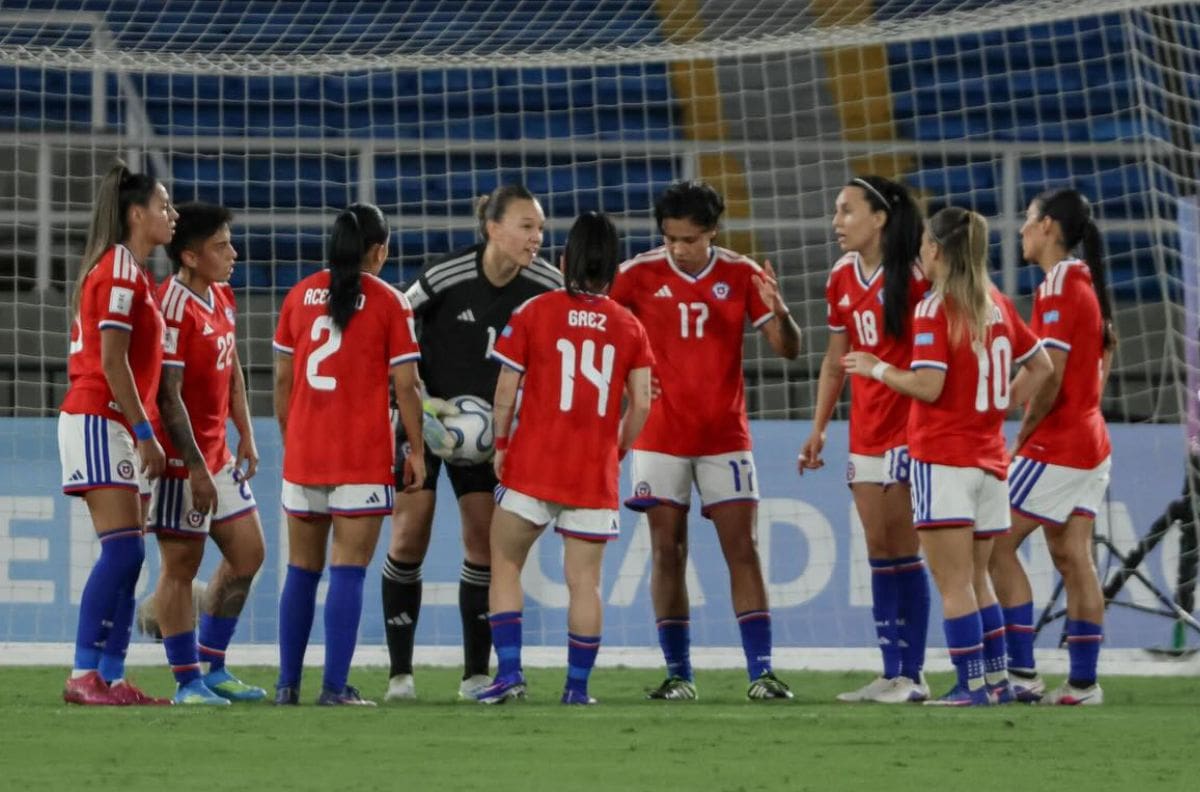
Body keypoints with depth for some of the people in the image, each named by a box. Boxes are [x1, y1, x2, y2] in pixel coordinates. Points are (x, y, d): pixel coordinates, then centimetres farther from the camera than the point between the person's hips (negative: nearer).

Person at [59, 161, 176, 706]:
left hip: (116, 428, 10)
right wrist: (144, 431, -17)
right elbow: (112, 362, -17)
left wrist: (140, 432, 15)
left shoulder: (134, 273, 19)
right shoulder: (120, 271, -11)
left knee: (126, 556, 6)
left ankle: (111, 677, 5)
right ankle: (84, 675, -17)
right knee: (123, 550, -15)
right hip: (99, 422, -10)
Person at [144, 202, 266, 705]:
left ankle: (212, 667, 21)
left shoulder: (222, 298, 10)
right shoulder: (174, 308, -19)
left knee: (247, 553, 12)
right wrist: (195, 467, -22)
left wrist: (245, 435, 15)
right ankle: (188, 681, 2)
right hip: (182, 457, -10)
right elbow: (169, 395, -22)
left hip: (217, 453, 10)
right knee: (181, 564, -3)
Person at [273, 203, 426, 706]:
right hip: (363, 457, -4)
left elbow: (282, 380, 9)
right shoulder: (388, 302, -4)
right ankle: (336, 687, -8)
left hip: (303, 454, 4)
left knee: (302, 570, 12)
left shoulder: (300, 295, 6)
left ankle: (288, 684, 11)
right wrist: (417, 451, 2)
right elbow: (405, 385, -6)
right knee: (348, 571, -3)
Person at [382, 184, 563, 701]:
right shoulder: (445, 278, -23)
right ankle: (400, 673, 3)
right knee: (410, 538, -5)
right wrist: (419, 402, -18)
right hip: (423, 417, -4)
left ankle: (476, 674, 7)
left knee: (483, 539, -1)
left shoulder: (547, 286, -12)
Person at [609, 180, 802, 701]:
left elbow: (788, 350, -2)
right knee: (667, 553, 0)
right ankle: (678, 673, 5)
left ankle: (761, 672, -6)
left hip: (725, 437, 0)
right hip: (660, 438, 0)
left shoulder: (742, 276, -2)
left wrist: (778, 313, -23)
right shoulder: (639, 275, -3)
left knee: (742, 550, -5)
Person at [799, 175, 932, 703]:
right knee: (879, 554, 7)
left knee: (901, 551, -7)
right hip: (865, 432, 7)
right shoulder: (842, 279, 10)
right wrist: (819, 428, 15)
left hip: (908, 427, -7)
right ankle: (891, 675, 12)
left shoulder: (912, 276, -11)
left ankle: (912, 675, -2)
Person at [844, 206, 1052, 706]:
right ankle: (997, 679, 15)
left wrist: (876, 368, -5)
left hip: (942, 461, -7)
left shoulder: (935, 309, -12)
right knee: (976, 579, 16)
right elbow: (1040, 367, 16)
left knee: (954, 584, -4)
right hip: (989, 457, 7)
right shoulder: (997, 304, 9)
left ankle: (972, 685, -6)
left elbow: (928, 386, -18)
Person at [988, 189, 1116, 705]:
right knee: (1072, 557, 8)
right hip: (1091, 440, 9)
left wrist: (1021, 439, -9)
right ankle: (1083, 681, 6)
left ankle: (1022, 671, -9)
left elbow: (1049, 381, -21)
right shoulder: (1088, 284, 12)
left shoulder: (1056, 289, -17)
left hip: (1056, 446, -9)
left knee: (998, 545, -5)